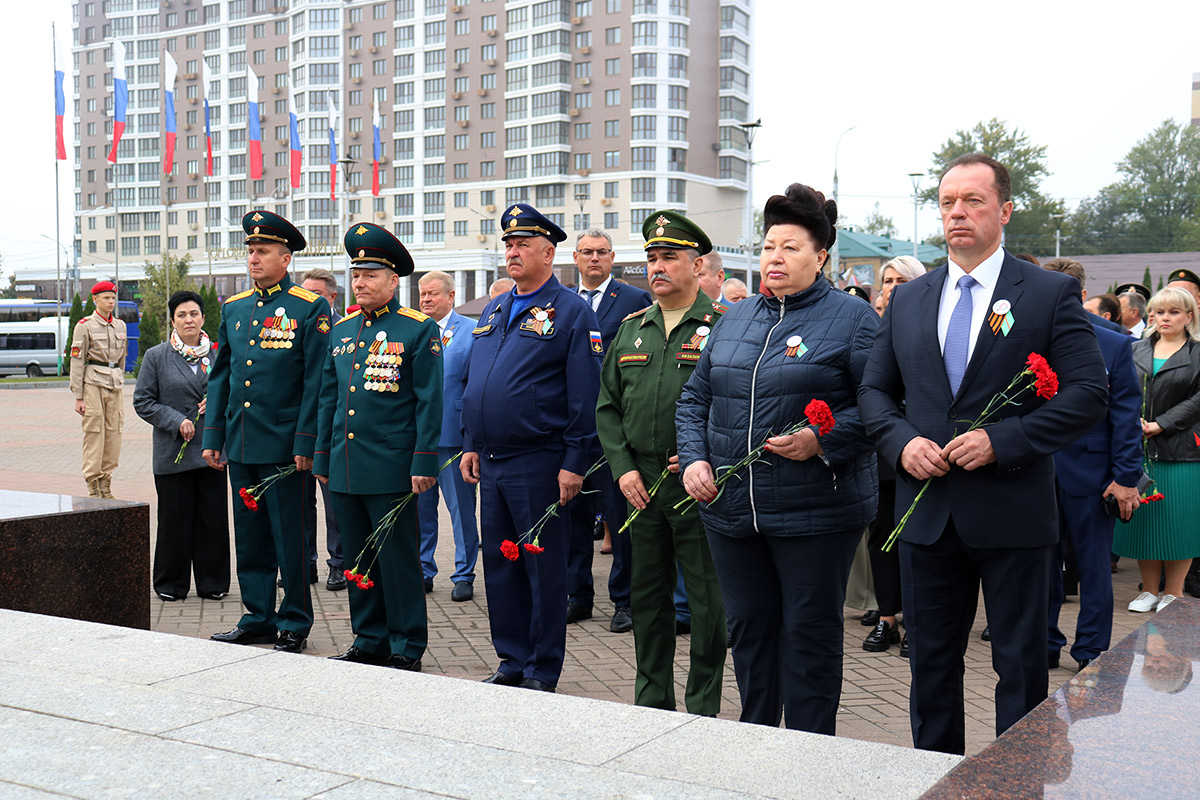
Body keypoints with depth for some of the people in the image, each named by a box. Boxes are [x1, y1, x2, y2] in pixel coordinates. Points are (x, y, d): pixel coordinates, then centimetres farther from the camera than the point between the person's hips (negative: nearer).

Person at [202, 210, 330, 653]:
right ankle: (258, 616, 24)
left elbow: (316, 381, -9)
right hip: (240, 446, 6)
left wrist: (305, 444, -13)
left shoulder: (310, 309, -5)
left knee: (289, 538, 1)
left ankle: (294, 624, 13)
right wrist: (213, 438, 11)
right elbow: (220, 377, 16)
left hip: (283, 446, -6)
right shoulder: (233, 308, 12)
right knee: (249, 537, 13)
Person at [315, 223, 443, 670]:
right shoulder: (342, 330, 14)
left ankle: (407, 649, 11)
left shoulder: (419, 330, -4)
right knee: (359, 559, 12)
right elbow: (329, 398, 19)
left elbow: (429, 402, -7)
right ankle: (369, 642, 24)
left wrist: (424, 464, -12)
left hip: (391, 470, -6)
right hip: (345, 468, 6)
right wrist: (322, 457, 16)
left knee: (398, 560, 0)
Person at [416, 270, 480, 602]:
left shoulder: (471, 331, -1)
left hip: (452, 433, -4)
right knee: (419, 506, 10)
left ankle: (463, 575, 12)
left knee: (461, 507, 2)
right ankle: (423, 571, 22)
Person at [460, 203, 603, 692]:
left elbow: (585, 396, -11)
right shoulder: (493, 312, 15)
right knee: (499, 563, 13)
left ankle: (542, 670, 13)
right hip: (490, 463, 7)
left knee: (544, 568, 2)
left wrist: (575, 463, -15)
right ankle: (511, 660, 25)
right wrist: (471, 444, 15)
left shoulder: (572, 312, -6)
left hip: (539, 464, -7)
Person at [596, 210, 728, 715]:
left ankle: (703, 707, 15)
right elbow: (608, 405, 14)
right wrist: (623, 467, 2)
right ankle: (652, 699, 27)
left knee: (707, 600, 2)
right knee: (648, 595, 13)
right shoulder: (631, 329, 13)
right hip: (642, 484, 5)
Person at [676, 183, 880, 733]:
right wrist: (695, 459, 0)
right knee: (747, 629, 14)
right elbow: (695, 398, 15)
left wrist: (822, 442, -22)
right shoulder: (734, 320, 13)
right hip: (730, 509, 5)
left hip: (816, 512, -5)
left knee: (810, 633, 4)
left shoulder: (851, 318, -3)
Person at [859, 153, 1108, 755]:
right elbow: (874, 390, 12)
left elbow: (1088, 393, -9)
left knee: (1021, 665, 7)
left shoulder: (1052, 293, -3)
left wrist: (1003, 440, -19)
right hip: (927, 516, 4)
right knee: (930, 661, 14)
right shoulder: (907, 300, 9)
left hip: (1012, 516, -4)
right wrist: (901, 442, -8)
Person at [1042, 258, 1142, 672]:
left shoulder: (1113, 346, -3)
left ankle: (1091, 653, 19)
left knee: (1094, 568, 8)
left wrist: (1126, 477, -8)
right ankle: (1045, 647, 23)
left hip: (1090, 473, -2)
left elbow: (1127, 415, -3)